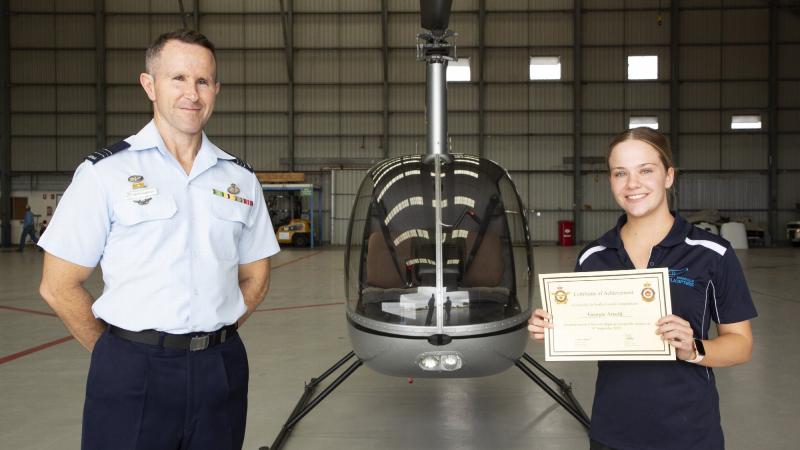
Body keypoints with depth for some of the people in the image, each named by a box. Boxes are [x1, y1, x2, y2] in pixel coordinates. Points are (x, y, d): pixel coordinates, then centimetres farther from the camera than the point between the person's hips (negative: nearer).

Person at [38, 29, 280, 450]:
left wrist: (211, 337, 4)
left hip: (221, 371, 3)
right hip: (133, 374, -3)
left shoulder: (240, 178, 6)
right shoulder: (105, 172, -4)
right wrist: (122, 351, -1)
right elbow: (59, 285, -2)